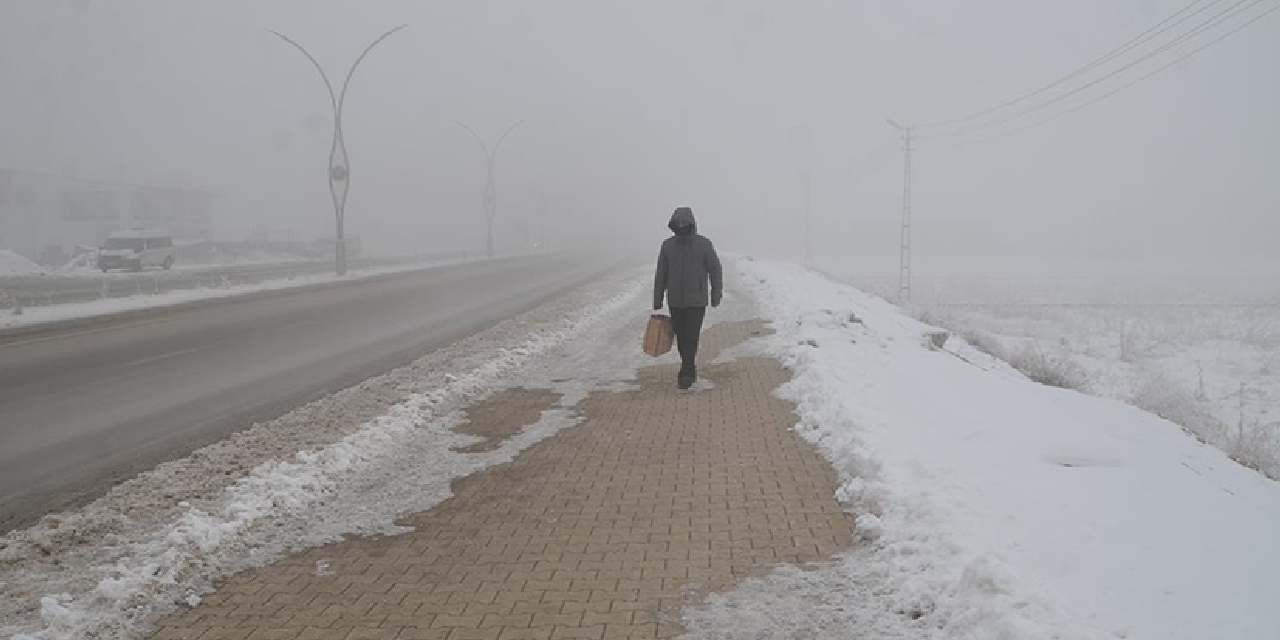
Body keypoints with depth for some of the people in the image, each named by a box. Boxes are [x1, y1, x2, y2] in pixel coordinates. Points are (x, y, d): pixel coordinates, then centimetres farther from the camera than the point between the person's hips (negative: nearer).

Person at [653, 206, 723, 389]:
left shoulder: (704, 244, -8)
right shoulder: (668, 245, -2)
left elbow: (715, 271, -3)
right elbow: (660, 275, 2)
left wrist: (716, 296, -4)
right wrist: (657, 302, 2)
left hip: (697, 302, -3)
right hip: (675, 301, 3)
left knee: (691, 338, -9)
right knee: (681, 338, 10)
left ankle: (686, 374, -3)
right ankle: (690, 368, 27)